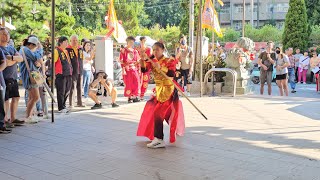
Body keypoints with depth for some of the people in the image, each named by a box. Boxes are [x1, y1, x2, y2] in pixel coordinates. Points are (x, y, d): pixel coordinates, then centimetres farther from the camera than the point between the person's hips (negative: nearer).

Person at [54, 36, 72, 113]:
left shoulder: (66, 51, 20)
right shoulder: (56, 51, -7)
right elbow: (53, 62, -11)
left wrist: (70, 72, 22)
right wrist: (54, 73, -15)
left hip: (68, 74, 8)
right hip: (60, 75, -8)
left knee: (67, 91, 12)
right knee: (61, 92, -3)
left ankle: (63, 105, 24)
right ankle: (61, 108, 3)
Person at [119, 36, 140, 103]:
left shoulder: (135, 51, 12)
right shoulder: (124, 51, -1)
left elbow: (138, 61, 16)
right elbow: (121, 61, -5)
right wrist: (123, 70, -12)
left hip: (134, 69, 4)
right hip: (127, 69, -4)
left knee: (136, 83, -1)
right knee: (128, 84, -2)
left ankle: (135, 97, 10)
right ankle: (129, 98, 7)